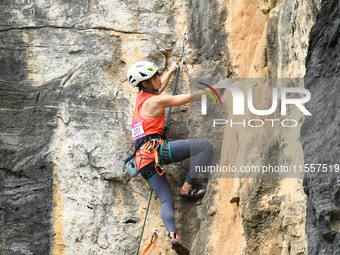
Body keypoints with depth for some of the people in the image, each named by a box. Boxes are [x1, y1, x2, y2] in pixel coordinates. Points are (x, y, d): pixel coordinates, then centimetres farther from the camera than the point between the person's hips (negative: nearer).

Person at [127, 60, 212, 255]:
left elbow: (159, 89, 45)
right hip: (155, 148, -9)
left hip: (143, 159, 9)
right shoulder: (156, 101, -5)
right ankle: (188, 186, -7)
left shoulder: (141, 98, 20)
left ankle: (173, 235, -19)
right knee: (205, 147, -12)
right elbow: (189, 98, -1)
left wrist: (170, 72, 59)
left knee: (167, 200, 3)